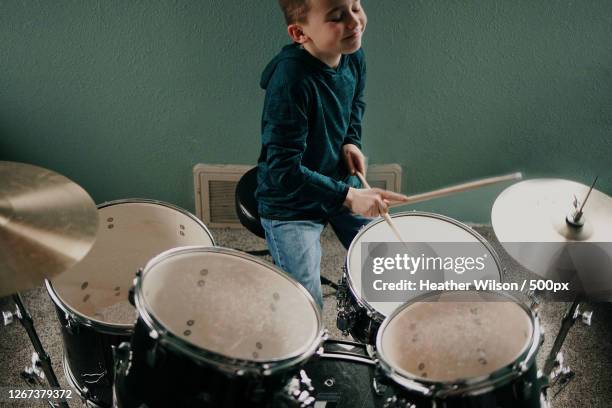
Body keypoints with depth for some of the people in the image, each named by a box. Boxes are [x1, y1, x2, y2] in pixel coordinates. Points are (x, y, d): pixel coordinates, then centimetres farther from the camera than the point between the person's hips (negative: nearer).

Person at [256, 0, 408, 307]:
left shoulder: (354, 57, -8)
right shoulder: (290, 80, -31)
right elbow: (283, 170, -30)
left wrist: (351, 142, -1)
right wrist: (348, 197, -33)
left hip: (340, 181, 7)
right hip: (290, 201, -6)